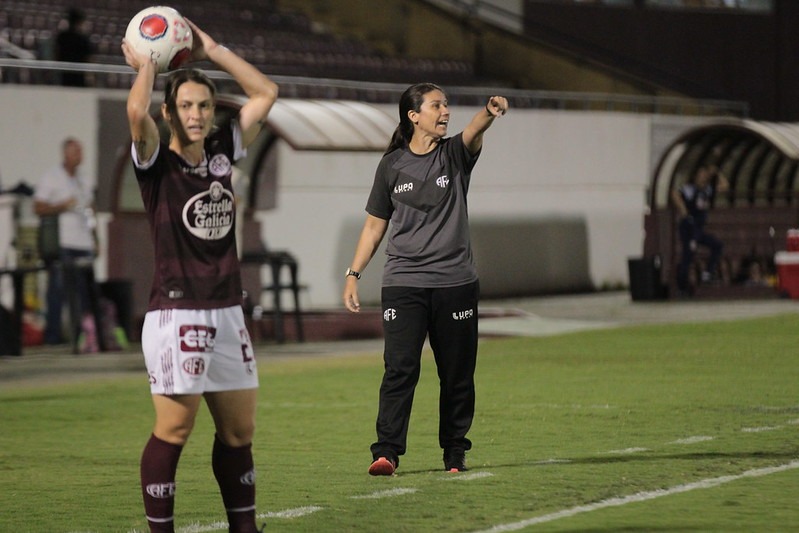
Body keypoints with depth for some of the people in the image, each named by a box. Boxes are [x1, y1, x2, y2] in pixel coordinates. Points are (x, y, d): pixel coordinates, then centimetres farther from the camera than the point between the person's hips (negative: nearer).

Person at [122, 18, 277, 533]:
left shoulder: (223, 151, 11)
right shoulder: (157, 161, -5)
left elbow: (266, 92, 14)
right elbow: (137, 112, -25)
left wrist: (213, 51, 10)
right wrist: (146, 65, -8)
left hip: (228, 312, 6)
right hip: (177, 314, -6)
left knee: (240, 429, 10)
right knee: (174, 429, -8)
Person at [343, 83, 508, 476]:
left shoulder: (454, 155, 4)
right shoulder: (393, 165, 6)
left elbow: (473, 133, -20)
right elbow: (375, 225, 13)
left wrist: (489, 113, -43)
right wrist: (353, 273, 5)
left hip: (456, 283, 1)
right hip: (403, 284, -1)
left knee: (457, 373, 5)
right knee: (400, 368, -12)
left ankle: (455, 452, 16)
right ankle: (386, 452, -14)